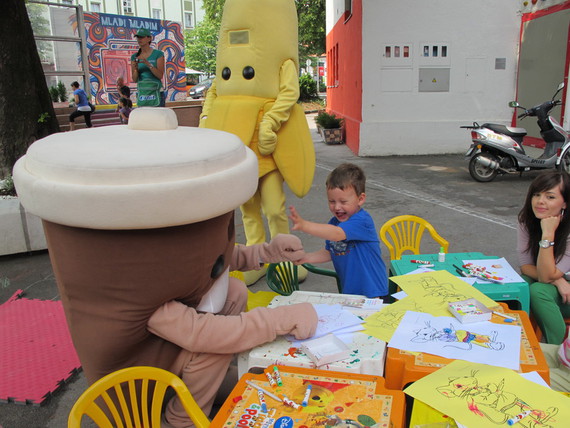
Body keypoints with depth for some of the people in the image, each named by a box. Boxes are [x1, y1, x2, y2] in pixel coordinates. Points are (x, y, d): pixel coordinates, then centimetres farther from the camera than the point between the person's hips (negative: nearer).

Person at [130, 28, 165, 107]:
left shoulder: (158, 54, 1)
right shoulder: (134, 57, 11)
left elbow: (160, 75, -8)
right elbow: (134, 79, 7)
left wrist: (148, 64, -20)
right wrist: (136, 69, -12)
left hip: (155, 93, -3)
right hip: (141, 93, 3)